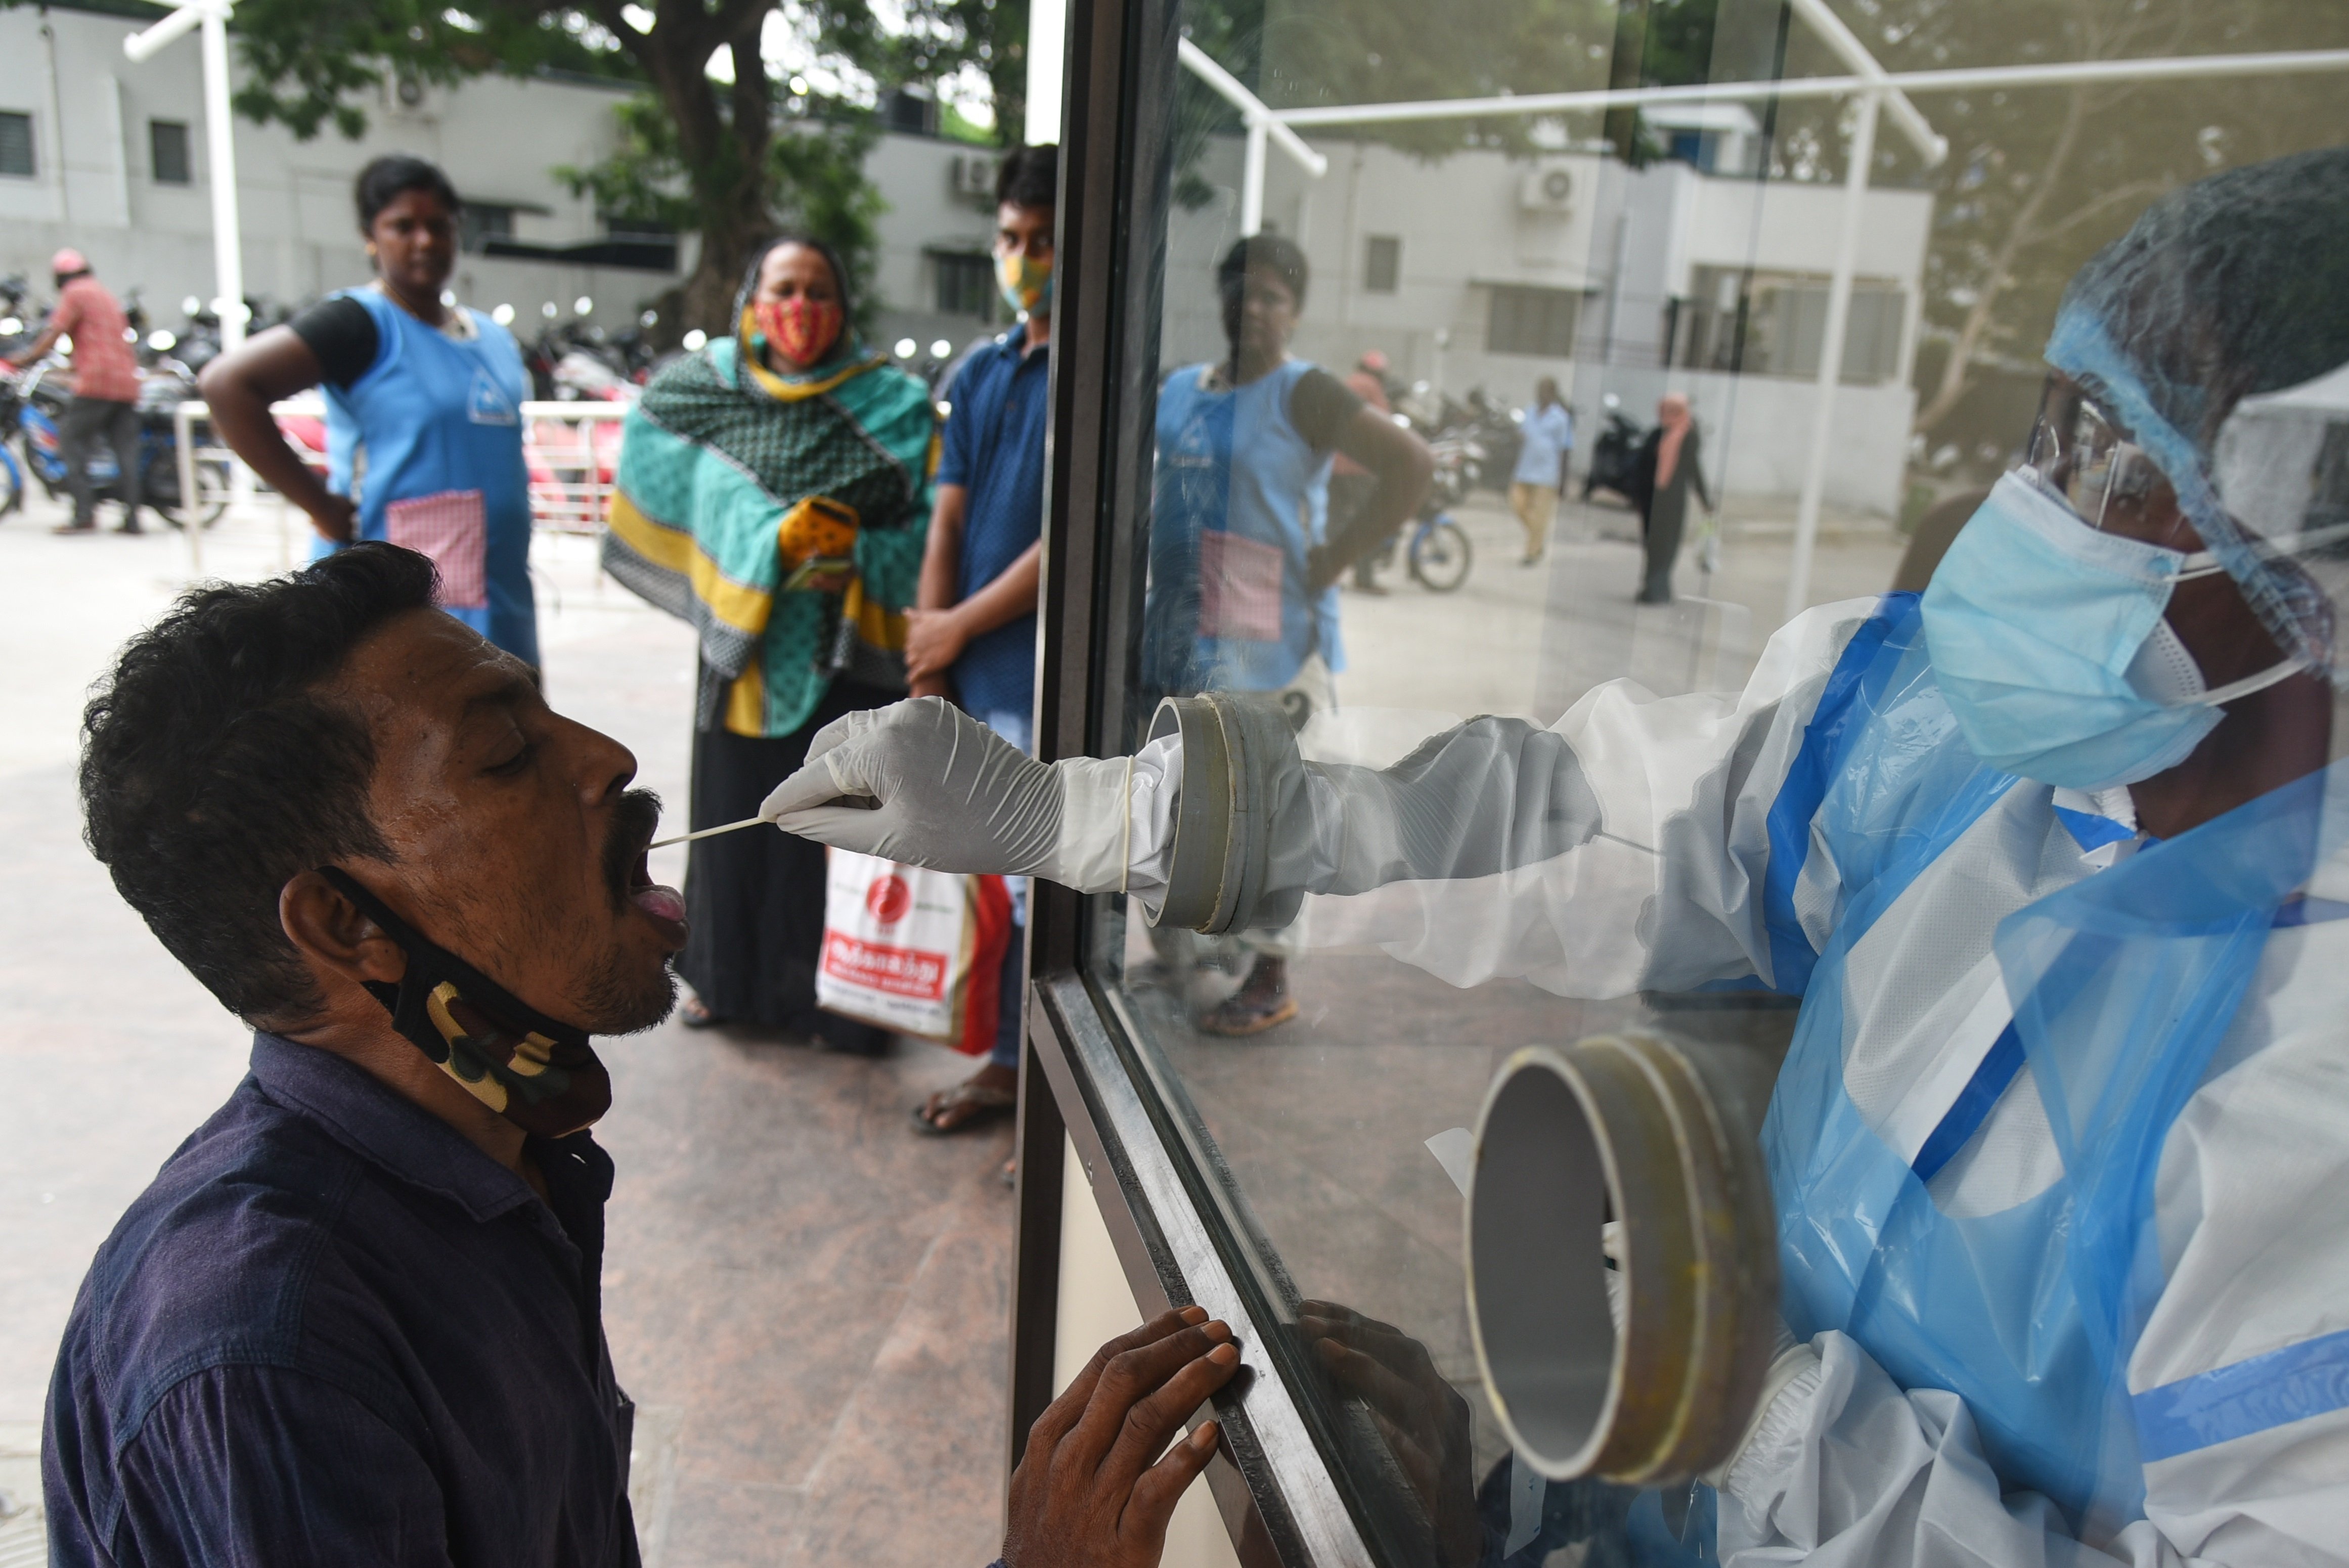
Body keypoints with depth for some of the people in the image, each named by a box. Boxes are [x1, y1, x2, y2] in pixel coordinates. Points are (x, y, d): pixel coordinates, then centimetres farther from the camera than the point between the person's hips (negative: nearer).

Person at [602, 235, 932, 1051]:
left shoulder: (894, 407, -2)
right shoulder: (704, 393, 5)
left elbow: (928, 530, -7)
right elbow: (704, 503, 0)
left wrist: (854, 555, -19)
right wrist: (779, 539, -13)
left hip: (849, 655, -2)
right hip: (745, 646, 2)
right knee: (735, 813, 11)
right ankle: (728, 976, 30)